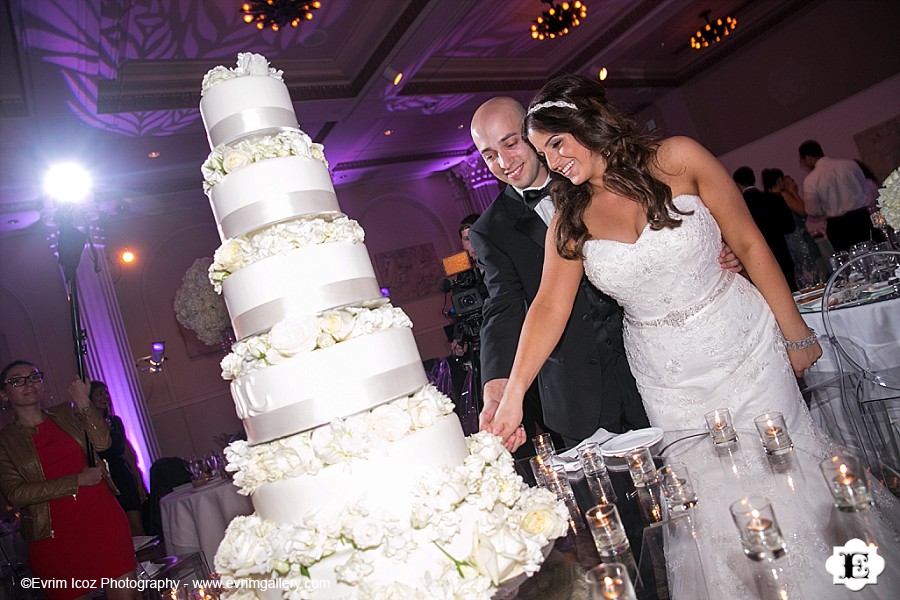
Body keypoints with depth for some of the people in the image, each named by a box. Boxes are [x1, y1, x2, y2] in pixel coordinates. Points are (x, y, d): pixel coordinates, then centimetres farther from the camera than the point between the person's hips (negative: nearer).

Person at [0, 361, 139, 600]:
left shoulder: (66, 413, 10)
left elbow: (102, 442, -6)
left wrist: (84, 403, -16)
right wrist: (78, 480, -13)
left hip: (101, 519, 2)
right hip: (55, 535, -2)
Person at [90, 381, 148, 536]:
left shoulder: (115, 421, 12)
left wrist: (139, 483, 11)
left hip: (126, 477, 4)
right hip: (108, 481, -4)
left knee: (137, 524, 0)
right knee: (133, 525, -4)